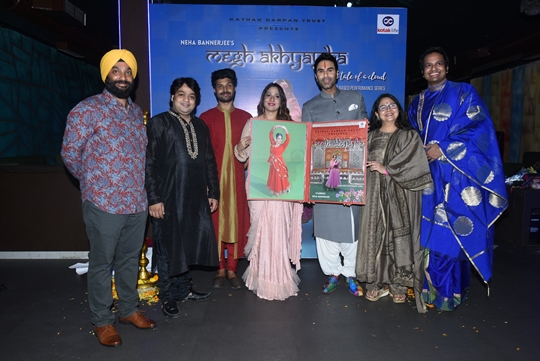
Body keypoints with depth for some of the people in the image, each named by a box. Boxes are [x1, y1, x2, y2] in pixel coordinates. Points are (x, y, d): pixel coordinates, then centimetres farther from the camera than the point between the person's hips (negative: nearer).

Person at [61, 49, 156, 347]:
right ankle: (102, 321, 25)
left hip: (137, 202, 6)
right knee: (101, 264, 8)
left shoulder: (137, 112, 11)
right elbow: (70, 153, -7)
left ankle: (129, 309, 35)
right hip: (104, 204, -6)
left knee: (130, 259, 18)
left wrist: (140, 188, 12)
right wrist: (93, 182, 4)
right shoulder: (87, 110, -10)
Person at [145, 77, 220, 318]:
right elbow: (149, 163, -9)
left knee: (188, 244, 13)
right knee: (167, 248, 4)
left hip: (195, 198, 5)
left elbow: (209, 161, 16)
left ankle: (184, 289, 30)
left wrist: (213, 192, 11)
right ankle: (168, 297, 19)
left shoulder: (200, 126, 14)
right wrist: (153, 198, -14)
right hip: (168, 199, -5)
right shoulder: (159, 123, -3)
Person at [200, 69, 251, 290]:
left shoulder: (246, 118, 11)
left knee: (237, 222, 2)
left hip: (237, 178, 1)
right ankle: (220, 269, 16)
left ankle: (232, 270, 14)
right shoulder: (205, 118, 6)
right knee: (215, 222, 2)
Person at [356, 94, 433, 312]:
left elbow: (413, 164, -6)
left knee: (399, 235, -2)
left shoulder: (409, 136, 6)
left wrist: (386, 169, -11)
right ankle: (378, 282, 12)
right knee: (376, 234, 1)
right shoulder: (371, 137, 13)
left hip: (400, 195, -2)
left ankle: (398, 284, 9)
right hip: (375, 195, 2)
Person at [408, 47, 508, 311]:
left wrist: (443, 149, -13)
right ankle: (430, 286, 14)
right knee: (427, 232, 2)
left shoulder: (463, 93, 3)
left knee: (451, 232, -5)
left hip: (455, 176, -4)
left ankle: (449, 292, 6)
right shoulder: (417, 103, 19)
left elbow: (479, 129, -8)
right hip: (426, 175, 5)